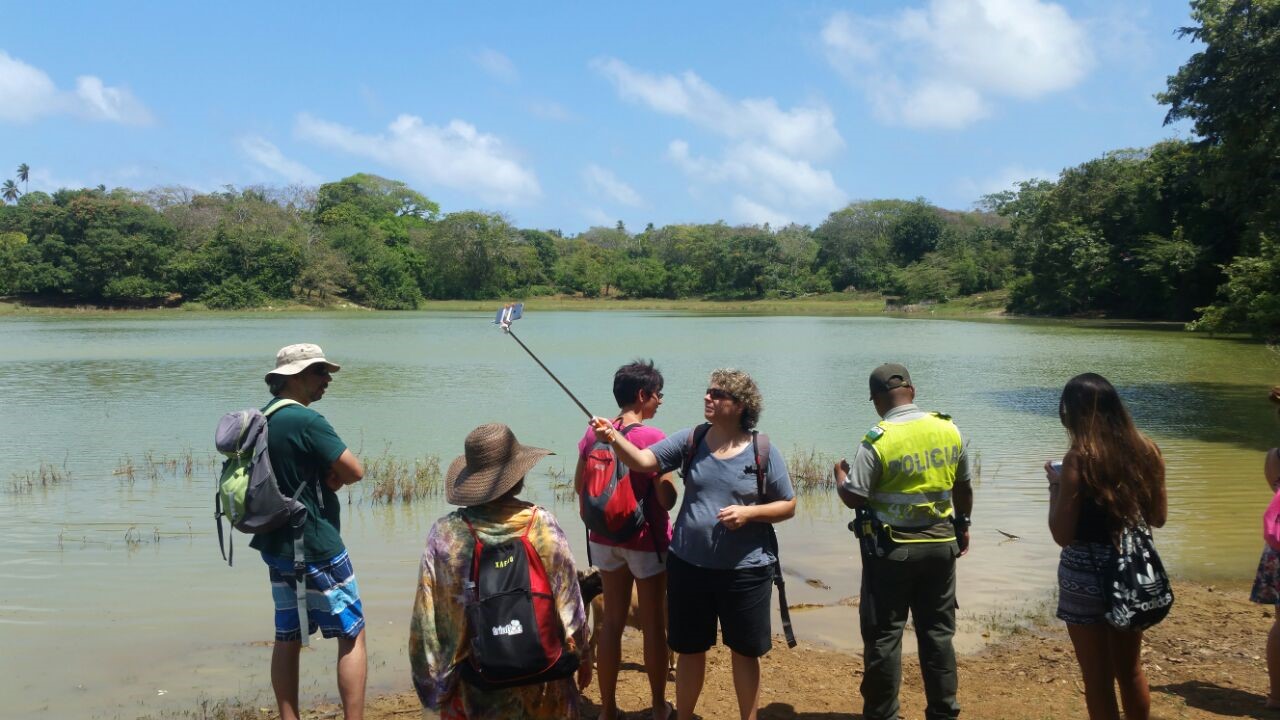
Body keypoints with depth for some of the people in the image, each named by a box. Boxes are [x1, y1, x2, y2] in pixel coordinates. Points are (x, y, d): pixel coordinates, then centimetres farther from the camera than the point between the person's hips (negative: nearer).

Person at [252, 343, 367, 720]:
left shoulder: (261, 419, 8)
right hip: (317, 549, -8)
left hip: (276, 545, 8)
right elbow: (355, 471, -20)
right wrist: (335, 475, 0)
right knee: (352, 634, 0)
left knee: (288, 638, 12)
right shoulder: (307, 421, -19)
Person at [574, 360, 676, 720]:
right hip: (647, 541, -5)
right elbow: (667, 499, -18)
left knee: (612, 621, 15)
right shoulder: (652, 437, -19)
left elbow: (580, 485, 7)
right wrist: (670, 478, 2)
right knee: (653, 625, 10)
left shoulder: (594, 432, -2)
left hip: (606, 538, 5)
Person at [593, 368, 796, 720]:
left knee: (745, 652, 12)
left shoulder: (763, 450, -7)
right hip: (689, 565, 2)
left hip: (745, 570, -2)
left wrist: (749, 512, -18)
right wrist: (615, 437, -32)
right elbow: (644, 461, -14)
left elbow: (788, 506, -1)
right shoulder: (690, 440, -2)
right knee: (690, 649, 15)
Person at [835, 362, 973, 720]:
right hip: (941, 543, 4)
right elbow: (963, 487, 10)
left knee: (884, 635, 7)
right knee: (938, 631, 15)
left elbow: (855, 498, -13)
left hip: (891, 548, -4)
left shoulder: (878, 440, -15)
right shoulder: (950, 430, -1)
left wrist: (840, 474, 7)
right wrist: (963, 525, 25)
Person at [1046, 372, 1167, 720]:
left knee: (1098, 679, 10)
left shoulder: (1079, 459, -18)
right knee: (1130, 670, 24)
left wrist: (1055, 485, -4)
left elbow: (1062, 534, -16)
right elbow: (1158, 518, 9)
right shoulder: (1146, 450, -2)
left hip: (1087, 575, -5)